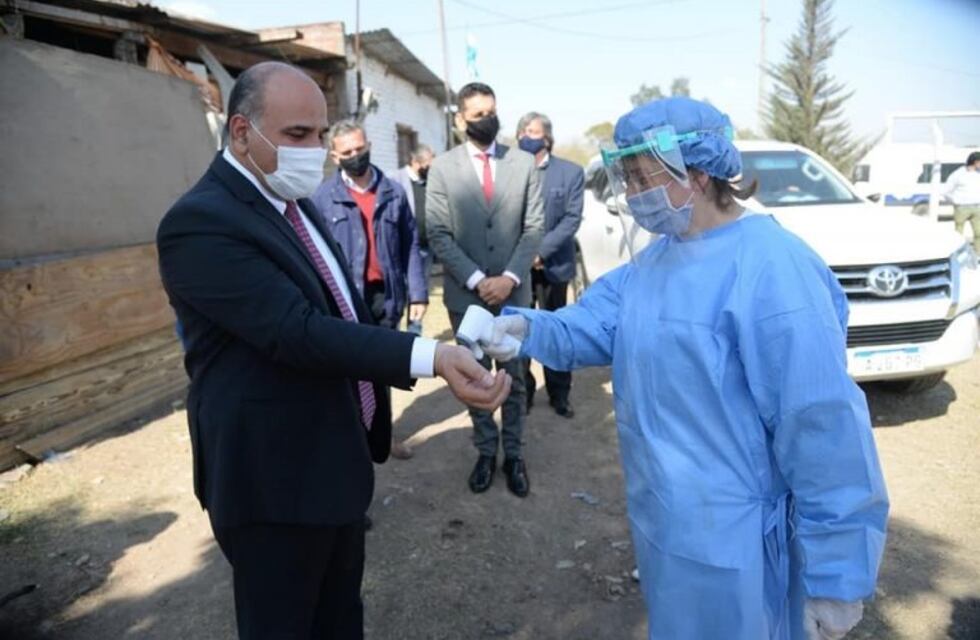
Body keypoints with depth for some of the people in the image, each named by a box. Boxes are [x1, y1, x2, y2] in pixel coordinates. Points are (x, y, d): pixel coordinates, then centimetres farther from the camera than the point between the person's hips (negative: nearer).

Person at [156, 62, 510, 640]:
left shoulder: (295, 202, 9)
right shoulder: (201, 222, -21)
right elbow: (298, 331, -31)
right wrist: (429, 356, -39)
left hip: (337, 462, 9)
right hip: (275, 479, -8)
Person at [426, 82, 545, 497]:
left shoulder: (524, 164, 2)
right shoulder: (442, 168, -1)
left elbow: (534, 228, -1)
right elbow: (438, 234, -6)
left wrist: (509, 277, -13)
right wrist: (476, 280, -14)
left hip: (514, 290, 1)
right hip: (465, 293, 0)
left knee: (514, 376, 10)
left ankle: (512, 453, 26)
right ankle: (486, 451, 28)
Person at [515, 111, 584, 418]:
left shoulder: (571, 172, 1)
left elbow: (572, 218, -6)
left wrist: (541, 251, -16)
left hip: (552, 264, 0)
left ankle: (559, 394, 21)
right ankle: (522, 391, 20)